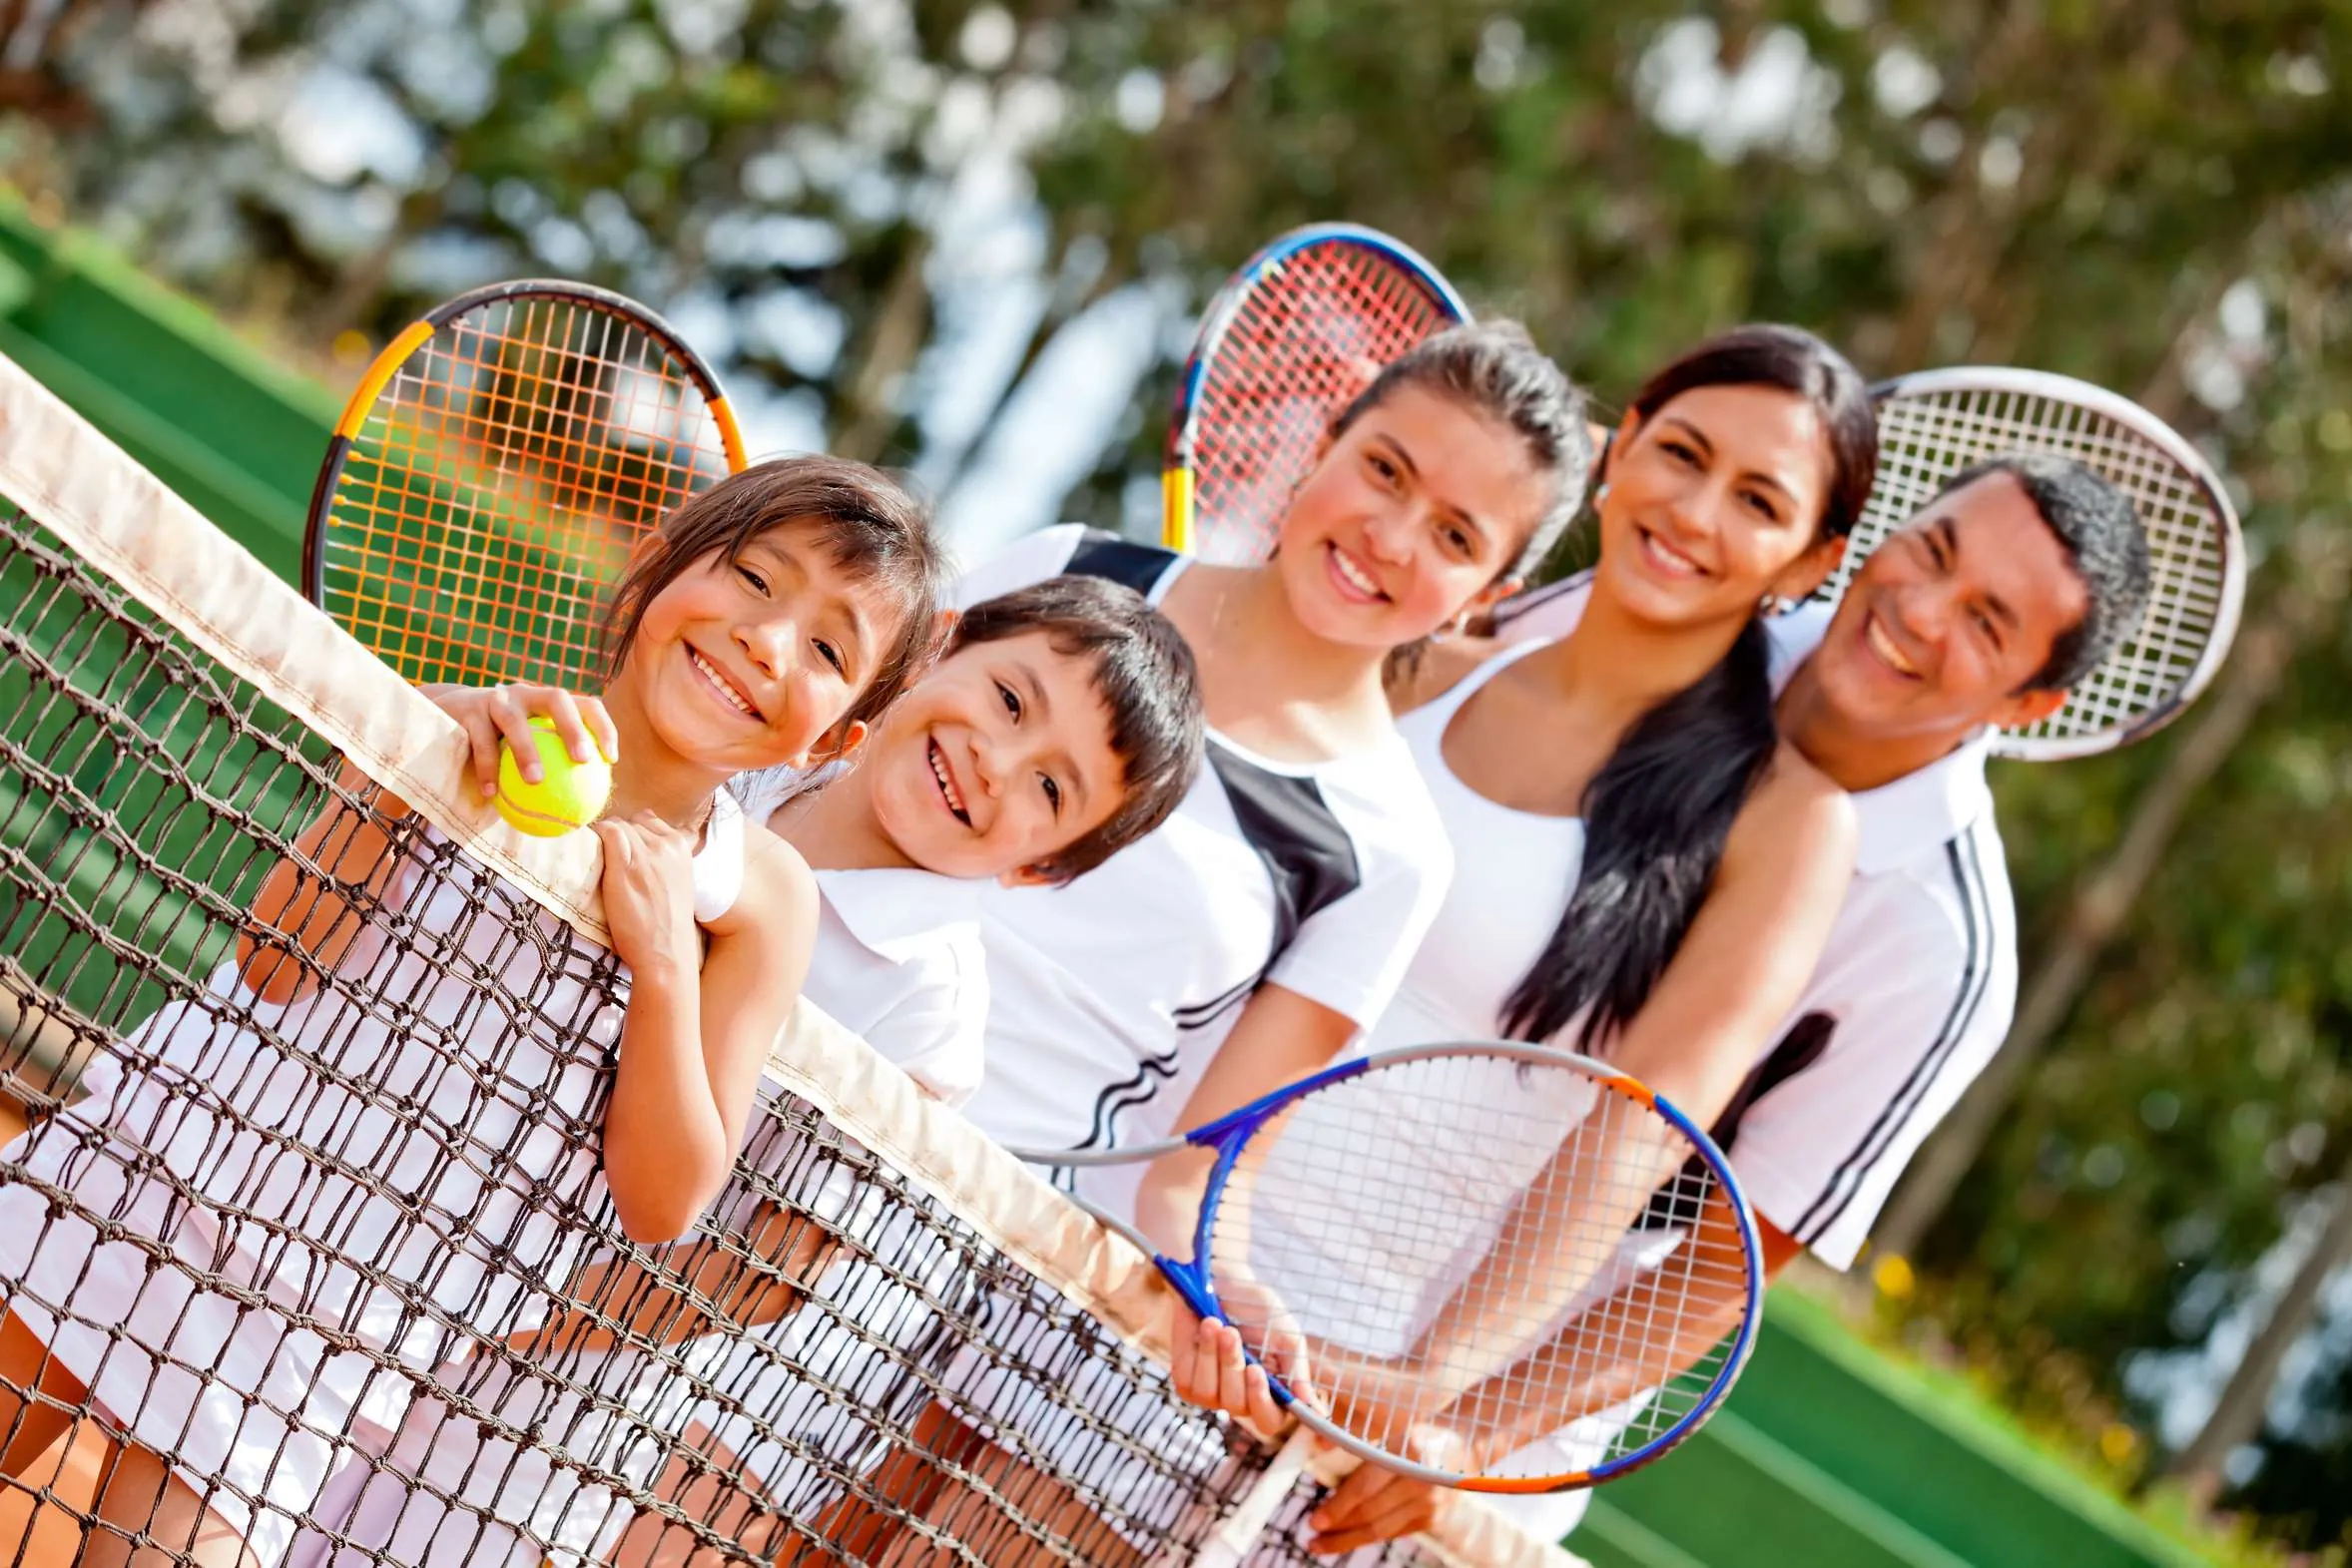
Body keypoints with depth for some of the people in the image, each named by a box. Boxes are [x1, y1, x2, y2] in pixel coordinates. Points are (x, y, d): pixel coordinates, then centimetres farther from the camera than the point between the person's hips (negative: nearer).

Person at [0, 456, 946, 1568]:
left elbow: (661, 1204, -9)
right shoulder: (467, 734, -5)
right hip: (153, 1174, 1)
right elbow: (274, 963, -13)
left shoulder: (760, 896, -4)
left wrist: (666, 961, -20)